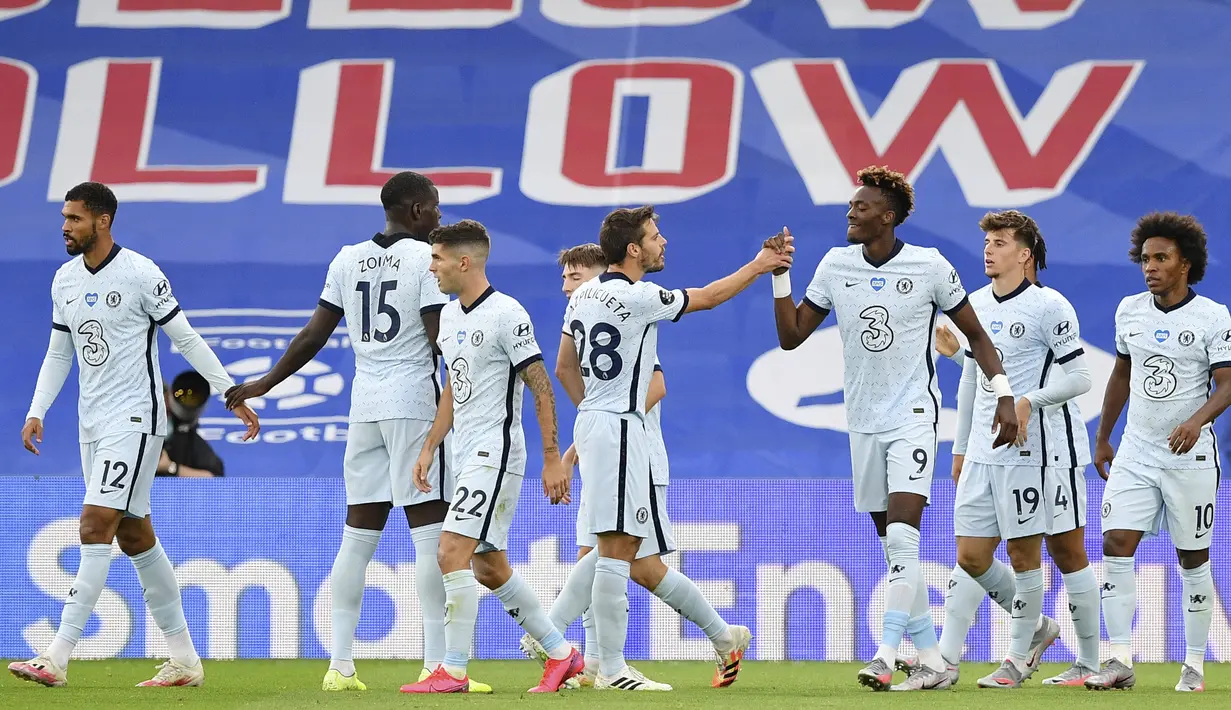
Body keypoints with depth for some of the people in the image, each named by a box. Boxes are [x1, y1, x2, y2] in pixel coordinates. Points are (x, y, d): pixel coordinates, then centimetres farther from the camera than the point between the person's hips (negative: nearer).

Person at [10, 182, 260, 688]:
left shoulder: (140, 273, -11)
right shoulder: (65, 280, 9)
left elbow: (186, 338, -7)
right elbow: (59, 352, 17)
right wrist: (37, 413, 7)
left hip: (134, 419, -8)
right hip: (92, 422, 8)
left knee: (95, 526, -15)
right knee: (135, 536, 10)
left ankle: (57, 659, -20)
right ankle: (184, 660, 17)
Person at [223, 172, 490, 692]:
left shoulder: (348, 260, 11)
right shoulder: (426, 258, -6)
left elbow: (313, 336, 11)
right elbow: (442, 339, -11)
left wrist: (263, 385, 20)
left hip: (364, 405, 6)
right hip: (415, 401, -6)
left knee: (359, 533, 9)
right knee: (430, 531, -4)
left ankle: (340, 665, 8)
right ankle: (436, 664, -8)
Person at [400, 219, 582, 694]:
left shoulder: (506, 314, -14)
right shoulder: (449, 316, 12)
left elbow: (541, 388, -13)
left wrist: (552, 458, -15)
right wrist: (428, 449, 17)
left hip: (495, 453, -9)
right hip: (467, 455, 9)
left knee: (453, 552, -17)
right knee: (489, 567, 11)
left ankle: (453, 671, -14)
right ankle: (562, 654, 22)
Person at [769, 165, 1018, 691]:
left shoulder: (930, 267, -7)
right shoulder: (836, 265, 4)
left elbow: (975, 335, 2)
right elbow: (791, 336, 7)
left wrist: (1004, 395, -7)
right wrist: (779, 277, -4)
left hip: (913, 416, -5)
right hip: (864, 421, 5)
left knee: (901, 537, -19)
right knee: (895, 547, 6)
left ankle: (887, 655, -21)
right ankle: (932, 662, 13)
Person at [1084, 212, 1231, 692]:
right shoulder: (1129, 311, 7)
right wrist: (1102, 439, 21)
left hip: (1190, 455, -4)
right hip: (1136, 451, 4)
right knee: (1116, 545, -10)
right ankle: (1120, 661, -11)